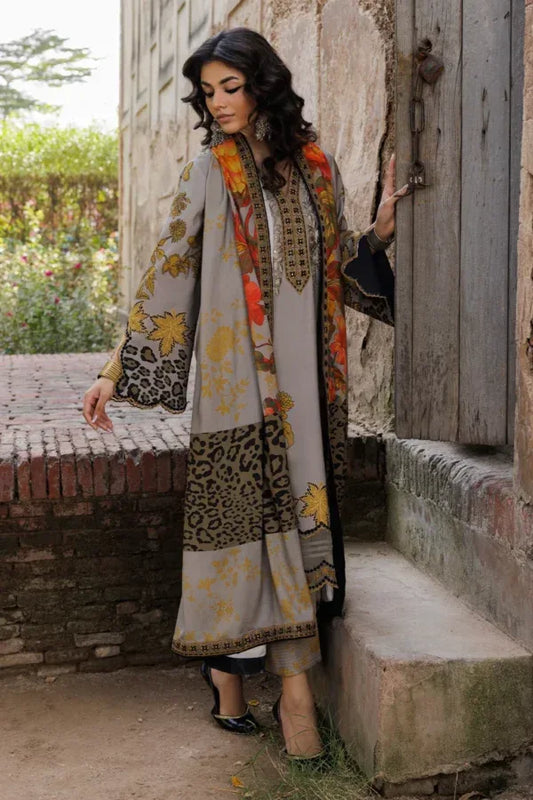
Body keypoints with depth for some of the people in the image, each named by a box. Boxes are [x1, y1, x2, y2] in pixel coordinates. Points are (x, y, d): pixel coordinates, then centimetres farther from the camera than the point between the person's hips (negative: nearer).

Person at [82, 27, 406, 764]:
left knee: (295, 507, 2)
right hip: (236, 376, -3)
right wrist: (116, 370, -3)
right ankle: (294, 682, 6)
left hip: (305, 376, 3)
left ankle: (230, 664, 14)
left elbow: (344, 271, 17)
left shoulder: (315, 167, 10)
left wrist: (382, 231, -1)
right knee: (259, 511, -5)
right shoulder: (208, 174, 3)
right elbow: (166, 273, 1)